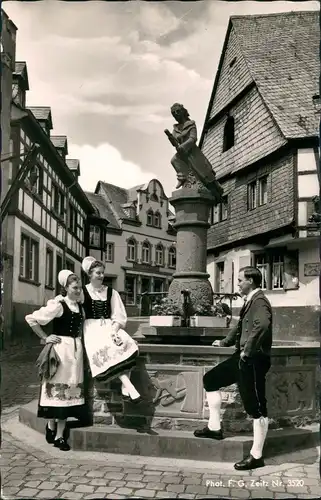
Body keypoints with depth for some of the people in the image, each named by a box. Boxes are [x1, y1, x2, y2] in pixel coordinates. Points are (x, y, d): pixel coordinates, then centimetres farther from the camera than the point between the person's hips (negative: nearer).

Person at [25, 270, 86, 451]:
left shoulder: (80, 307, 9)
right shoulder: (58, 305, -11)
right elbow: (31, 319, -13)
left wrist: (79, 340, 12)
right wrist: (45, 337, -9)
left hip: (76, 349, 7)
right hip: (61, 348, -6)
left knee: (70, 389, 7)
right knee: (57, 387, 0)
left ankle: (59, 435, 14)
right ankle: (51, 426, 18)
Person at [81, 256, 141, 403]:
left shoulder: (111, 292, 14)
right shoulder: (83, 291, 4)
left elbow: (119, 316, 7)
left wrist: (114, 330, -9)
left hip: (110, 326, 3)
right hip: (92, 328, -3)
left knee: (127, 344, -29)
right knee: (105, 349, -34)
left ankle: (125, 388, -27)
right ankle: (130, 388, -37)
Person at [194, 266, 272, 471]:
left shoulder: (259, 300, -16)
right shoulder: (250, 301, 15)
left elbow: (263, 325, -34)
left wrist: (248, 350, -27)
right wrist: (225, 342, 36)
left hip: (253, 360, -11)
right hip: (243, 357, 11)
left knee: (256, 407, -3)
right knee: (211, 379, 16)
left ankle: (256, 456, 6)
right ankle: (215, 427, 23)